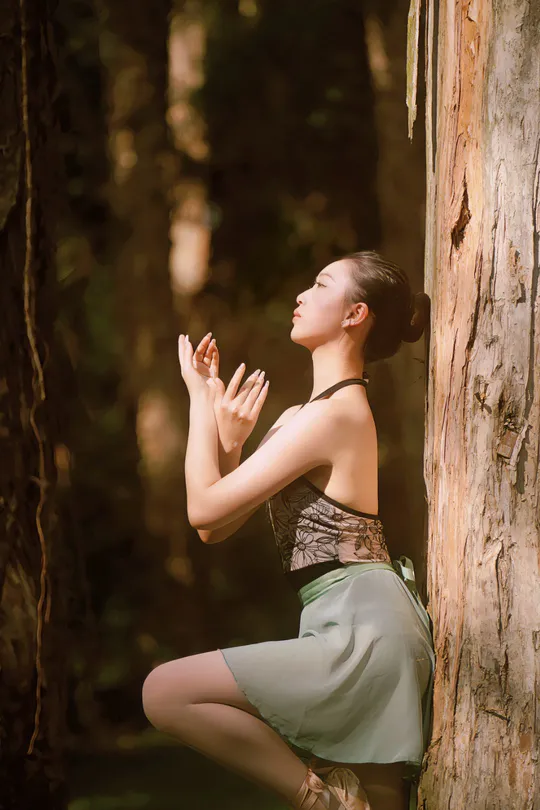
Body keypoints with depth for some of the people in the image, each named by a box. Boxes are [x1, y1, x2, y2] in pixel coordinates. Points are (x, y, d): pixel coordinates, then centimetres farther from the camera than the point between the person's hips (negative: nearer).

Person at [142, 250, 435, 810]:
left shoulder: (332, 413, -12)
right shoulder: (307, 414, 19)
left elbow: (204, 508, -12)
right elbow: (216, 529, 18)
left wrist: (201, 398, -1)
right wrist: (229, 438, 7)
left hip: (363, 631, -10)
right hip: (365, 633, 10)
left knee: (165, 692, -14)